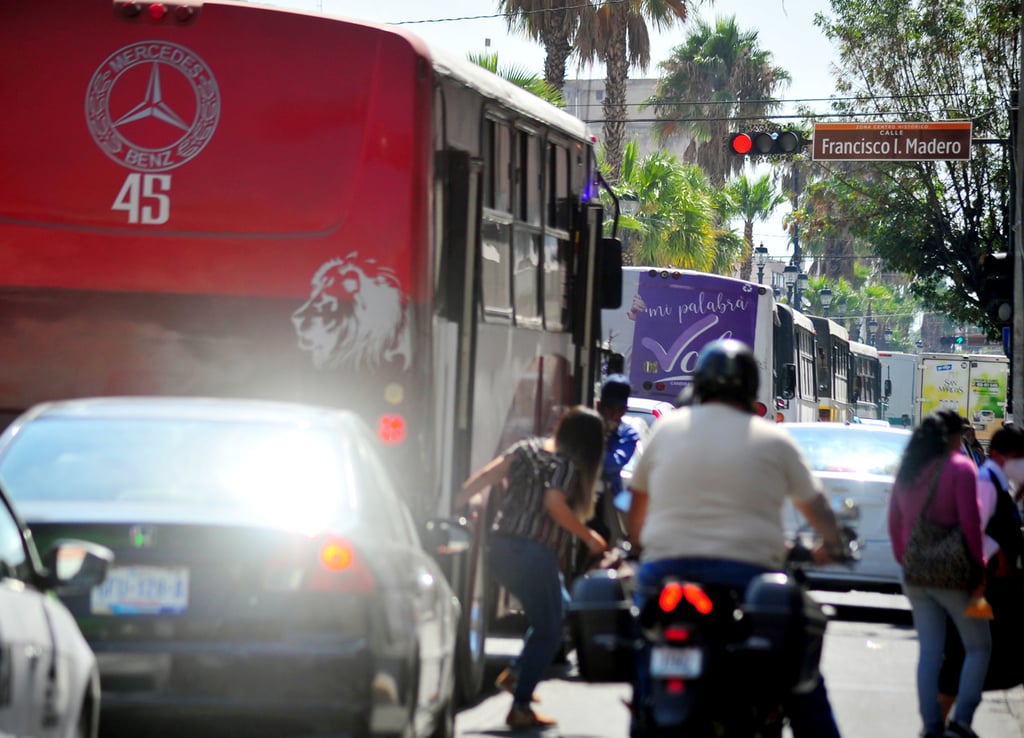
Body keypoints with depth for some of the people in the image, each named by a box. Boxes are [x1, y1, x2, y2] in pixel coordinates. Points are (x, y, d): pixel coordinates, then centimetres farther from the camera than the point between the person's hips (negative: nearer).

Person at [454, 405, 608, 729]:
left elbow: (487, 475, 4)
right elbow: (554, 504, -21)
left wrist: (455, 504, 7)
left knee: (556, 608, 27)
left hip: (501, 549, 8)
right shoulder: (568, 464, -6)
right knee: (548, 633, 5)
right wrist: (589, 537, -13)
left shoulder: (526, 448, 13)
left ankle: (515, 673, 18)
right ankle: (520, 708, -1)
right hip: (535, 555, -8)